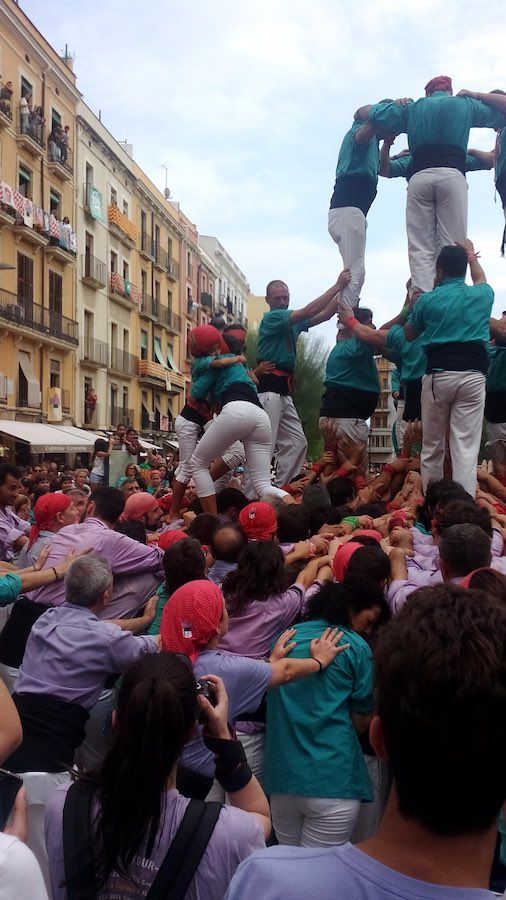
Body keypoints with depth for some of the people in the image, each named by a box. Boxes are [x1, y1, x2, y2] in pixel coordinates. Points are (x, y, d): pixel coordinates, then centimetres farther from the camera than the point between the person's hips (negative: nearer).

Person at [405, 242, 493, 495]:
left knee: (432, 446, 11)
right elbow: (481, 280, 37)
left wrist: (412, 306, 33)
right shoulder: (481, 295, 10)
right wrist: (472, 256, 53)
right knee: (466, 448, -5)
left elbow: (409, 335, 19)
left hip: (438, 375, 0)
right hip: (473, 375, 1)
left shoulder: (427, 300, 4)